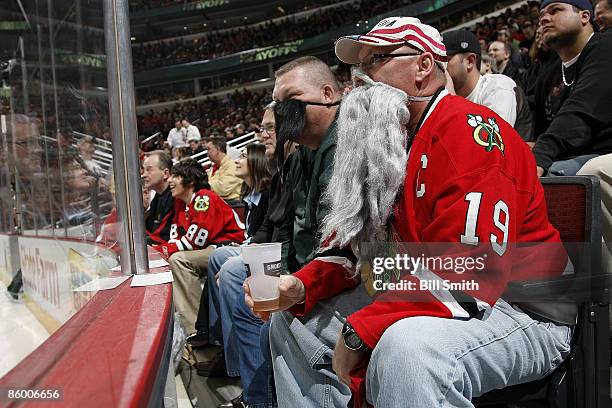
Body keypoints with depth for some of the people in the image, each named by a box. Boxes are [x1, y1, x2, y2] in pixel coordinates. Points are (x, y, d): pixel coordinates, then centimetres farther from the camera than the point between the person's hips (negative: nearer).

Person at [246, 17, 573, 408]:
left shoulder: (470, 130, -19)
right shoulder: (385, 142, 11)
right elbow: (354, 239, 12)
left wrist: (360, 331, -24)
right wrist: (302, 287, -6)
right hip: (411, 296, 9)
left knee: (406, 349, -41)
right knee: (292, 321, 10)